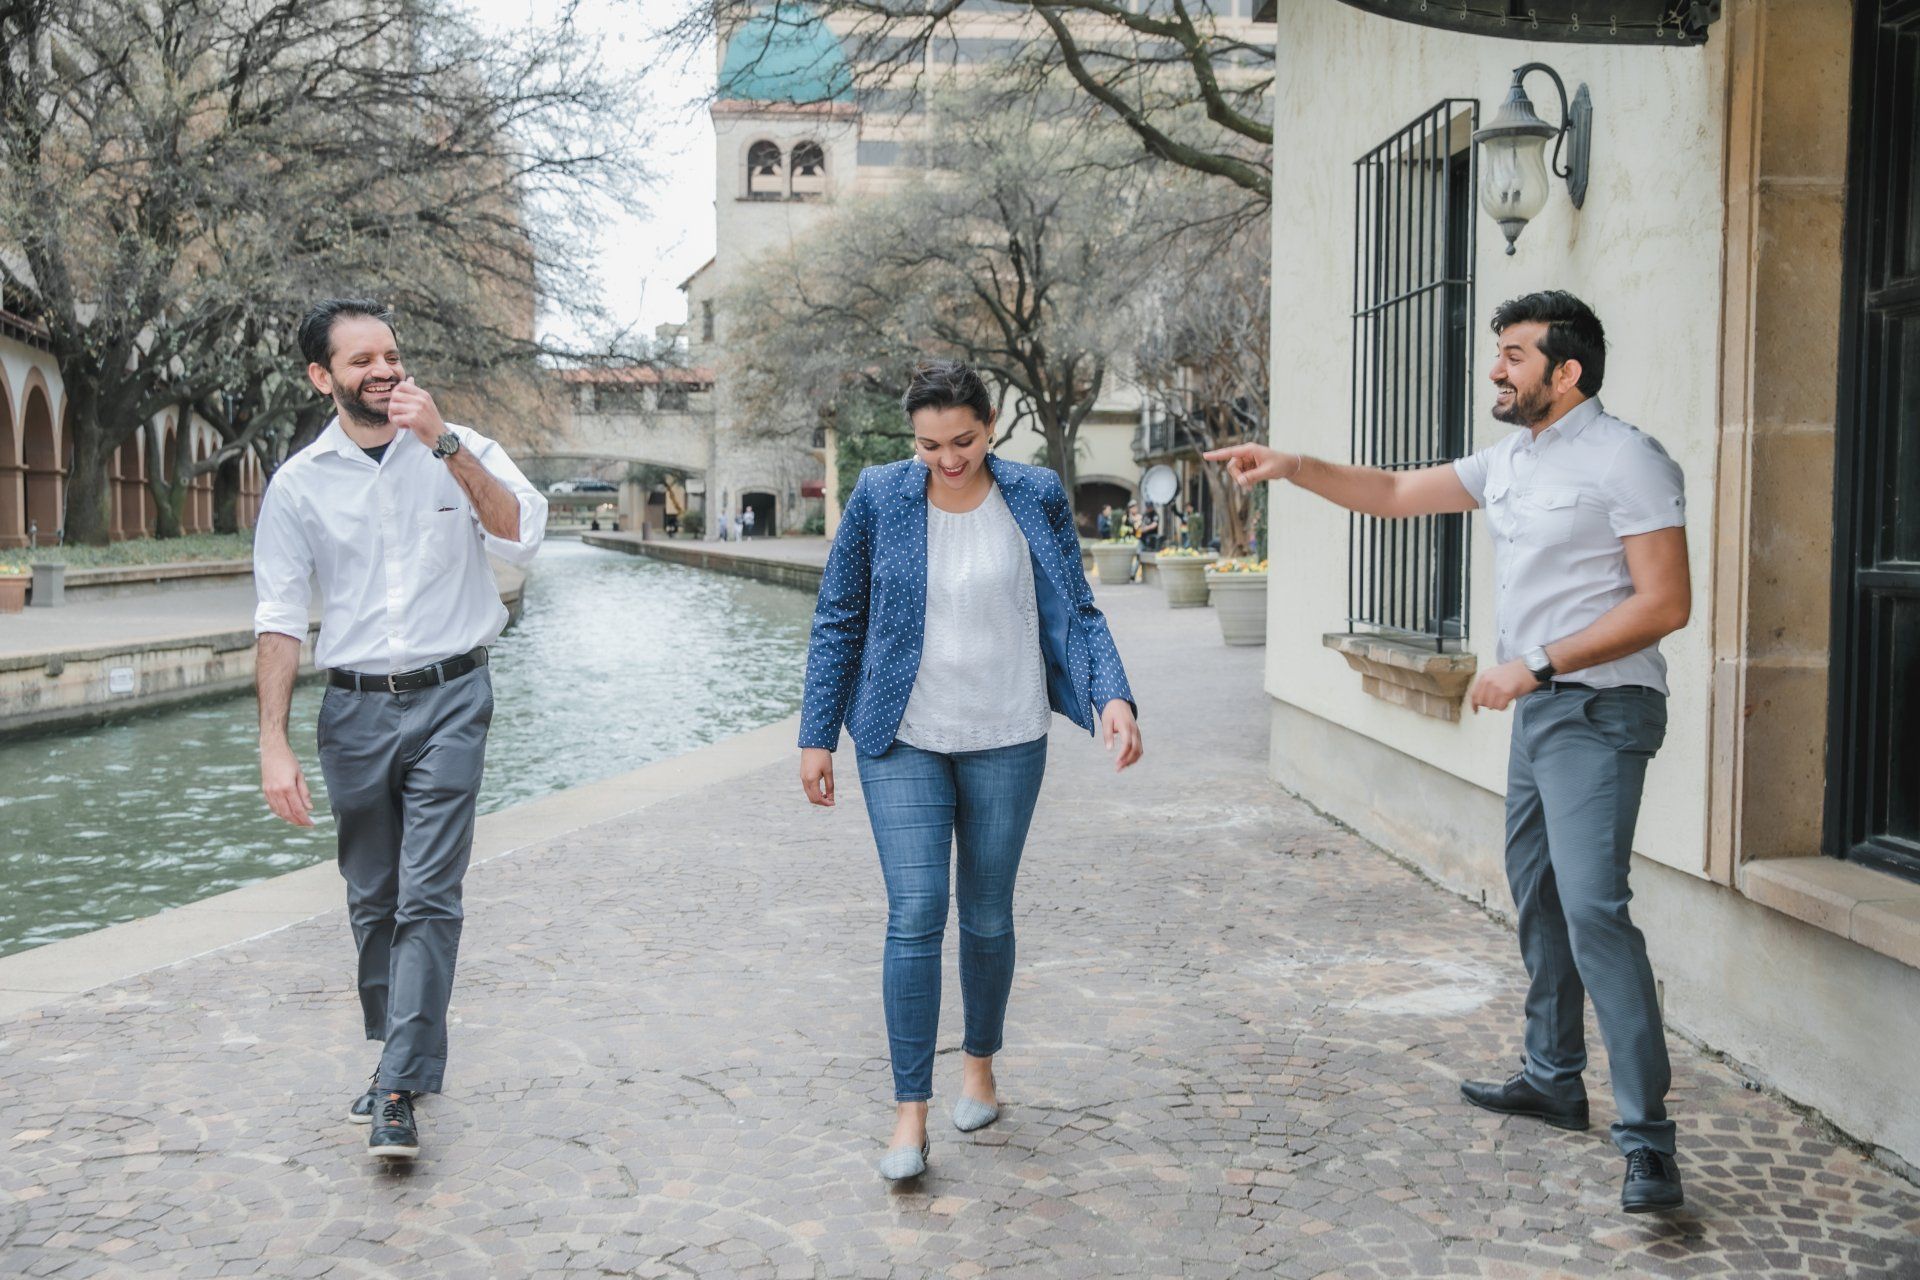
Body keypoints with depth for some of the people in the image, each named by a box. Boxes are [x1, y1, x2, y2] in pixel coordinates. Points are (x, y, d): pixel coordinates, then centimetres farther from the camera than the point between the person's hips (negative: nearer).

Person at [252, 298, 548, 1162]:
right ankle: (393, 1052, 31)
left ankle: (401, 1090, -5)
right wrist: (274, 745, -6)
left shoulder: (460, 452, 1)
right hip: (355, 708, 2)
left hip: (450, 700, -2)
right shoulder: (299, 484, 2)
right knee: (371, 898, 12)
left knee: (428, 897, -9)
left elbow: (521, 536, -15)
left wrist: (443, 441, -20)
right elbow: (280, 620, 1)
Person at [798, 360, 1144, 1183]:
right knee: (914, 915, -9)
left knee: (988, 916, 11)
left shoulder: (1036, 499, -3)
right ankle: (909, 1113, -1)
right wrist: (818, 736, 2)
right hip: (904, 743, -1)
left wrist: (1111, 696, -16)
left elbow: (1075, 613, 1)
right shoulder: (878, 498, -4)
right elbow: (838, 620, 3)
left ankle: (980, 1066, 34)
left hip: (1006, 742, 1)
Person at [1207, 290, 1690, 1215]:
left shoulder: (1625, 461, -13)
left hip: (1598, 712, -9)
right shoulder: (1508, 460, 13)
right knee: (1538, 897, 16)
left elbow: (1664, 603, -18)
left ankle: (1646, 1137, -14)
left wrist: (1535, 666, -20)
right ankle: (1554, 1078, 30)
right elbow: (1395, 493, 20)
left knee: (1592, 907, -17)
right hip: (1537, 708, 9)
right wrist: (1292, 468, 8)